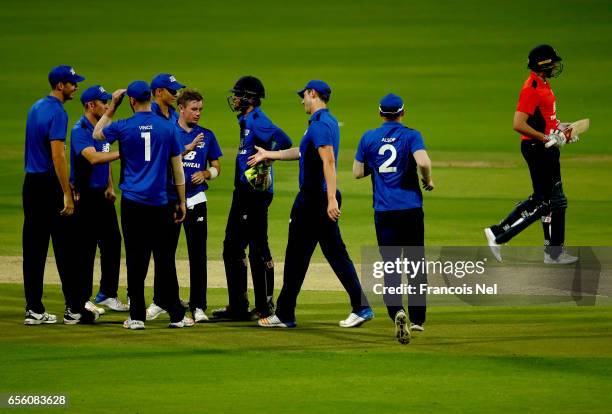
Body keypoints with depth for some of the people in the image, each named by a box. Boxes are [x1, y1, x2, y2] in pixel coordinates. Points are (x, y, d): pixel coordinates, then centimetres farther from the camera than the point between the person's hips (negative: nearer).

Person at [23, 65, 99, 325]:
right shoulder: (57, 113, -14)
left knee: (34, 248, 6)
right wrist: (67, 194, -22)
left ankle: (34, 310, 6)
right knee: (65, 247, -2)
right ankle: (74, 309, 0)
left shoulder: (36, 108, 14)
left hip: (31, 183, 9)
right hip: (50, 184, -9)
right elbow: (57, 155, -21)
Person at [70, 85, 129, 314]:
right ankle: (82, 299, 2)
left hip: (102, 194, 9)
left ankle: (107, 294, 20)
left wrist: (110, 187, 11)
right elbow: (93, 157, -31)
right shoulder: (80, 130, -16)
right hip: (85, 195, -9)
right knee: (86, 248, -4)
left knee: (112, 243, 10)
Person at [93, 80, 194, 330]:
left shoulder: (124, 127, -4)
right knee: (165, 259, 5)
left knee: (136, 260, 1)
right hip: (159, 203, 1)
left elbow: (97, 134, 17)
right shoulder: (167, 128, 1)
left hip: (133, 203, -1)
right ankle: (176, 315, 6)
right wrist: (182, 202, 12)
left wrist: (112, 107, 19)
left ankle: (137, 317, 0)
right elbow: (177, 167, 5)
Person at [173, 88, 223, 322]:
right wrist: (189, 147, -19)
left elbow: (216, 167, 16)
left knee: (198, 254, -3)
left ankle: (198, 306, -2)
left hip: (195, 200, 2)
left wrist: (205, 174, -5)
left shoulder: (206, 136, 10)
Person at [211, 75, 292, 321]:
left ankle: (265, 307, -1)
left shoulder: (257, 120, -14)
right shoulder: (246, 121, 17)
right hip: (243, 190, 11)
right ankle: (238, 307, 19)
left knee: (258, 249, -6)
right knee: (232, 247, 13)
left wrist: (264, 165, -24)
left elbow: (283, 140, -28)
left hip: (256, 192, -11)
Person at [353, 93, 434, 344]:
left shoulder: (369, 138, 4)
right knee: (416, 264, 13)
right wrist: (428, 181, 0)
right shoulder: (411, 135, -2)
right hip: (411, 208, -1)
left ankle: (397, 311, -26)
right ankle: (417, 318, 18)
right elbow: (423, 162, -19)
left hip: (384, 211, 1)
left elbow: (357, 172, 8)